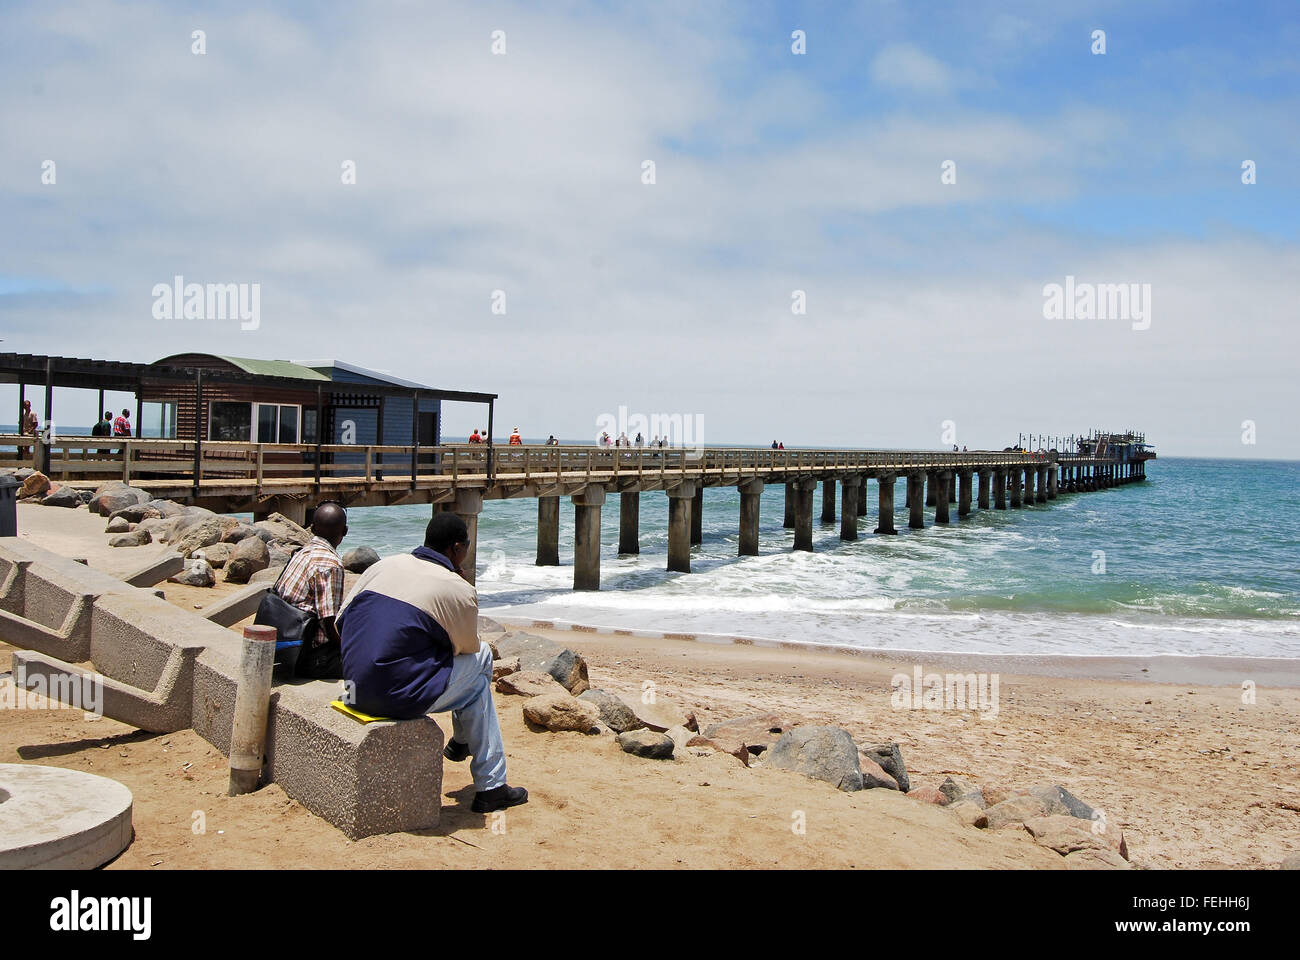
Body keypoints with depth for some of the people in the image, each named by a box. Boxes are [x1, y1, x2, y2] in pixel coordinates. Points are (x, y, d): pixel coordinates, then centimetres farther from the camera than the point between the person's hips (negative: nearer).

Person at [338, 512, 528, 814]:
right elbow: (467, 649, 6)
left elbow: (343, 619, 15)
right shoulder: (459, 591, -8)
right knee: (480, 660, 18)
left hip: (357, 687, 7)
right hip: (398, 697, -7)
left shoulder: (384, 565, 8)